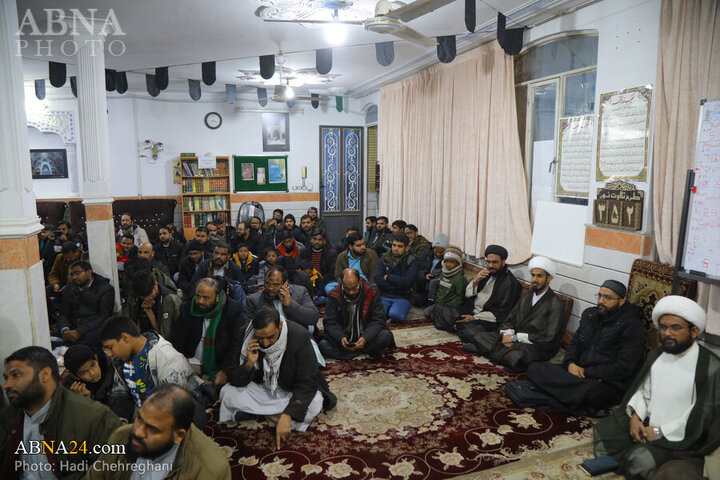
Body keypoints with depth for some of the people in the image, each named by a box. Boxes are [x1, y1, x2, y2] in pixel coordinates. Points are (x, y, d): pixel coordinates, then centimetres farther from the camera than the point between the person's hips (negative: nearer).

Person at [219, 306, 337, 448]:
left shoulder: (299, 336, -27)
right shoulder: (247, 338, -19)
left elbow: (307, 383, -26)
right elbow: (236, 381, -13)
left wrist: (286, 417, -36)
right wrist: (249, 363, -34)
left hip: (291, 392, -1)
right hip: (261, 390, 1)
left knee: (315, 402, -32)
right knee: (227, 392, -19)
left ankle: (252, 411, -18)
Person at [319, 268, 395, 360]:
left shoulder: (371, 294, -10)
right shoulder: (335, 296, -8)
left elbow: (379, 320, -13)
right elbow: (330, 322, -10)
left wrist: (365, 338, -30)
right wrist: (340, 338, -31)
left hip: (366, 336, -1)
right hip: (343, 336, 2)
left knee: (386, 336, -28)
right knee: (323, 345, -26)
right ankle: (365, 351, -20)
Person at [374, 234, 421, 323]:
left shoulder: (413, 262, -2)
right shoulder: (384, 258, 7)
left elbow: (407, 282, -17)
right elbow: (377, 278, -6)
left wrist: (388, 277, -7)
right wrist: (397, 287, -12)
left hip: (403, 297, -2)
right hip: (384, 295, 3)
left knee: (395, 315, -33)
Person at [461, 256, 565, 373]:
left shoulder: (556, 304, -9)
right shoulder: (526, 296, 15)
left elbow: (549, 338, -17)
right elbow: (509, 320, 12)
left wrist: (515, 337, -16)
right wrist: (508, 335, -11)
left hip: (536, 346, -6)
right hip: (515, 339, 6)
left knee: (515, 357, -38)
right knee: (479, 337, -12)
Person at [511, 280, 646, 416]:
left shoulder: (632, 326, -8)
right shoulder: (590, 314, 13)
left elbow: (624, 368, -13)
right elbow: (575, 344, 20)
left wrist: (586, 372, -13)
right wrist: (570, 363, -3)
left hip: (608, 383, -6)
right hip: (577, 372, 6)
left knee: (591, 389, -42)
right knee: (535, 368, -13)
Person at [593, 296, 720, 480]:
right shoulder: (656, 354, 8)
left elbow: (702, 416, -16)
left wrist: (660, 432, -16)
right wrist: (635, 416, -4)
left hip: (675, 435, -7)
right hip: (643, 423, 7)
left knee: (640, 459, -30)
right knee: (601, 432, -8)